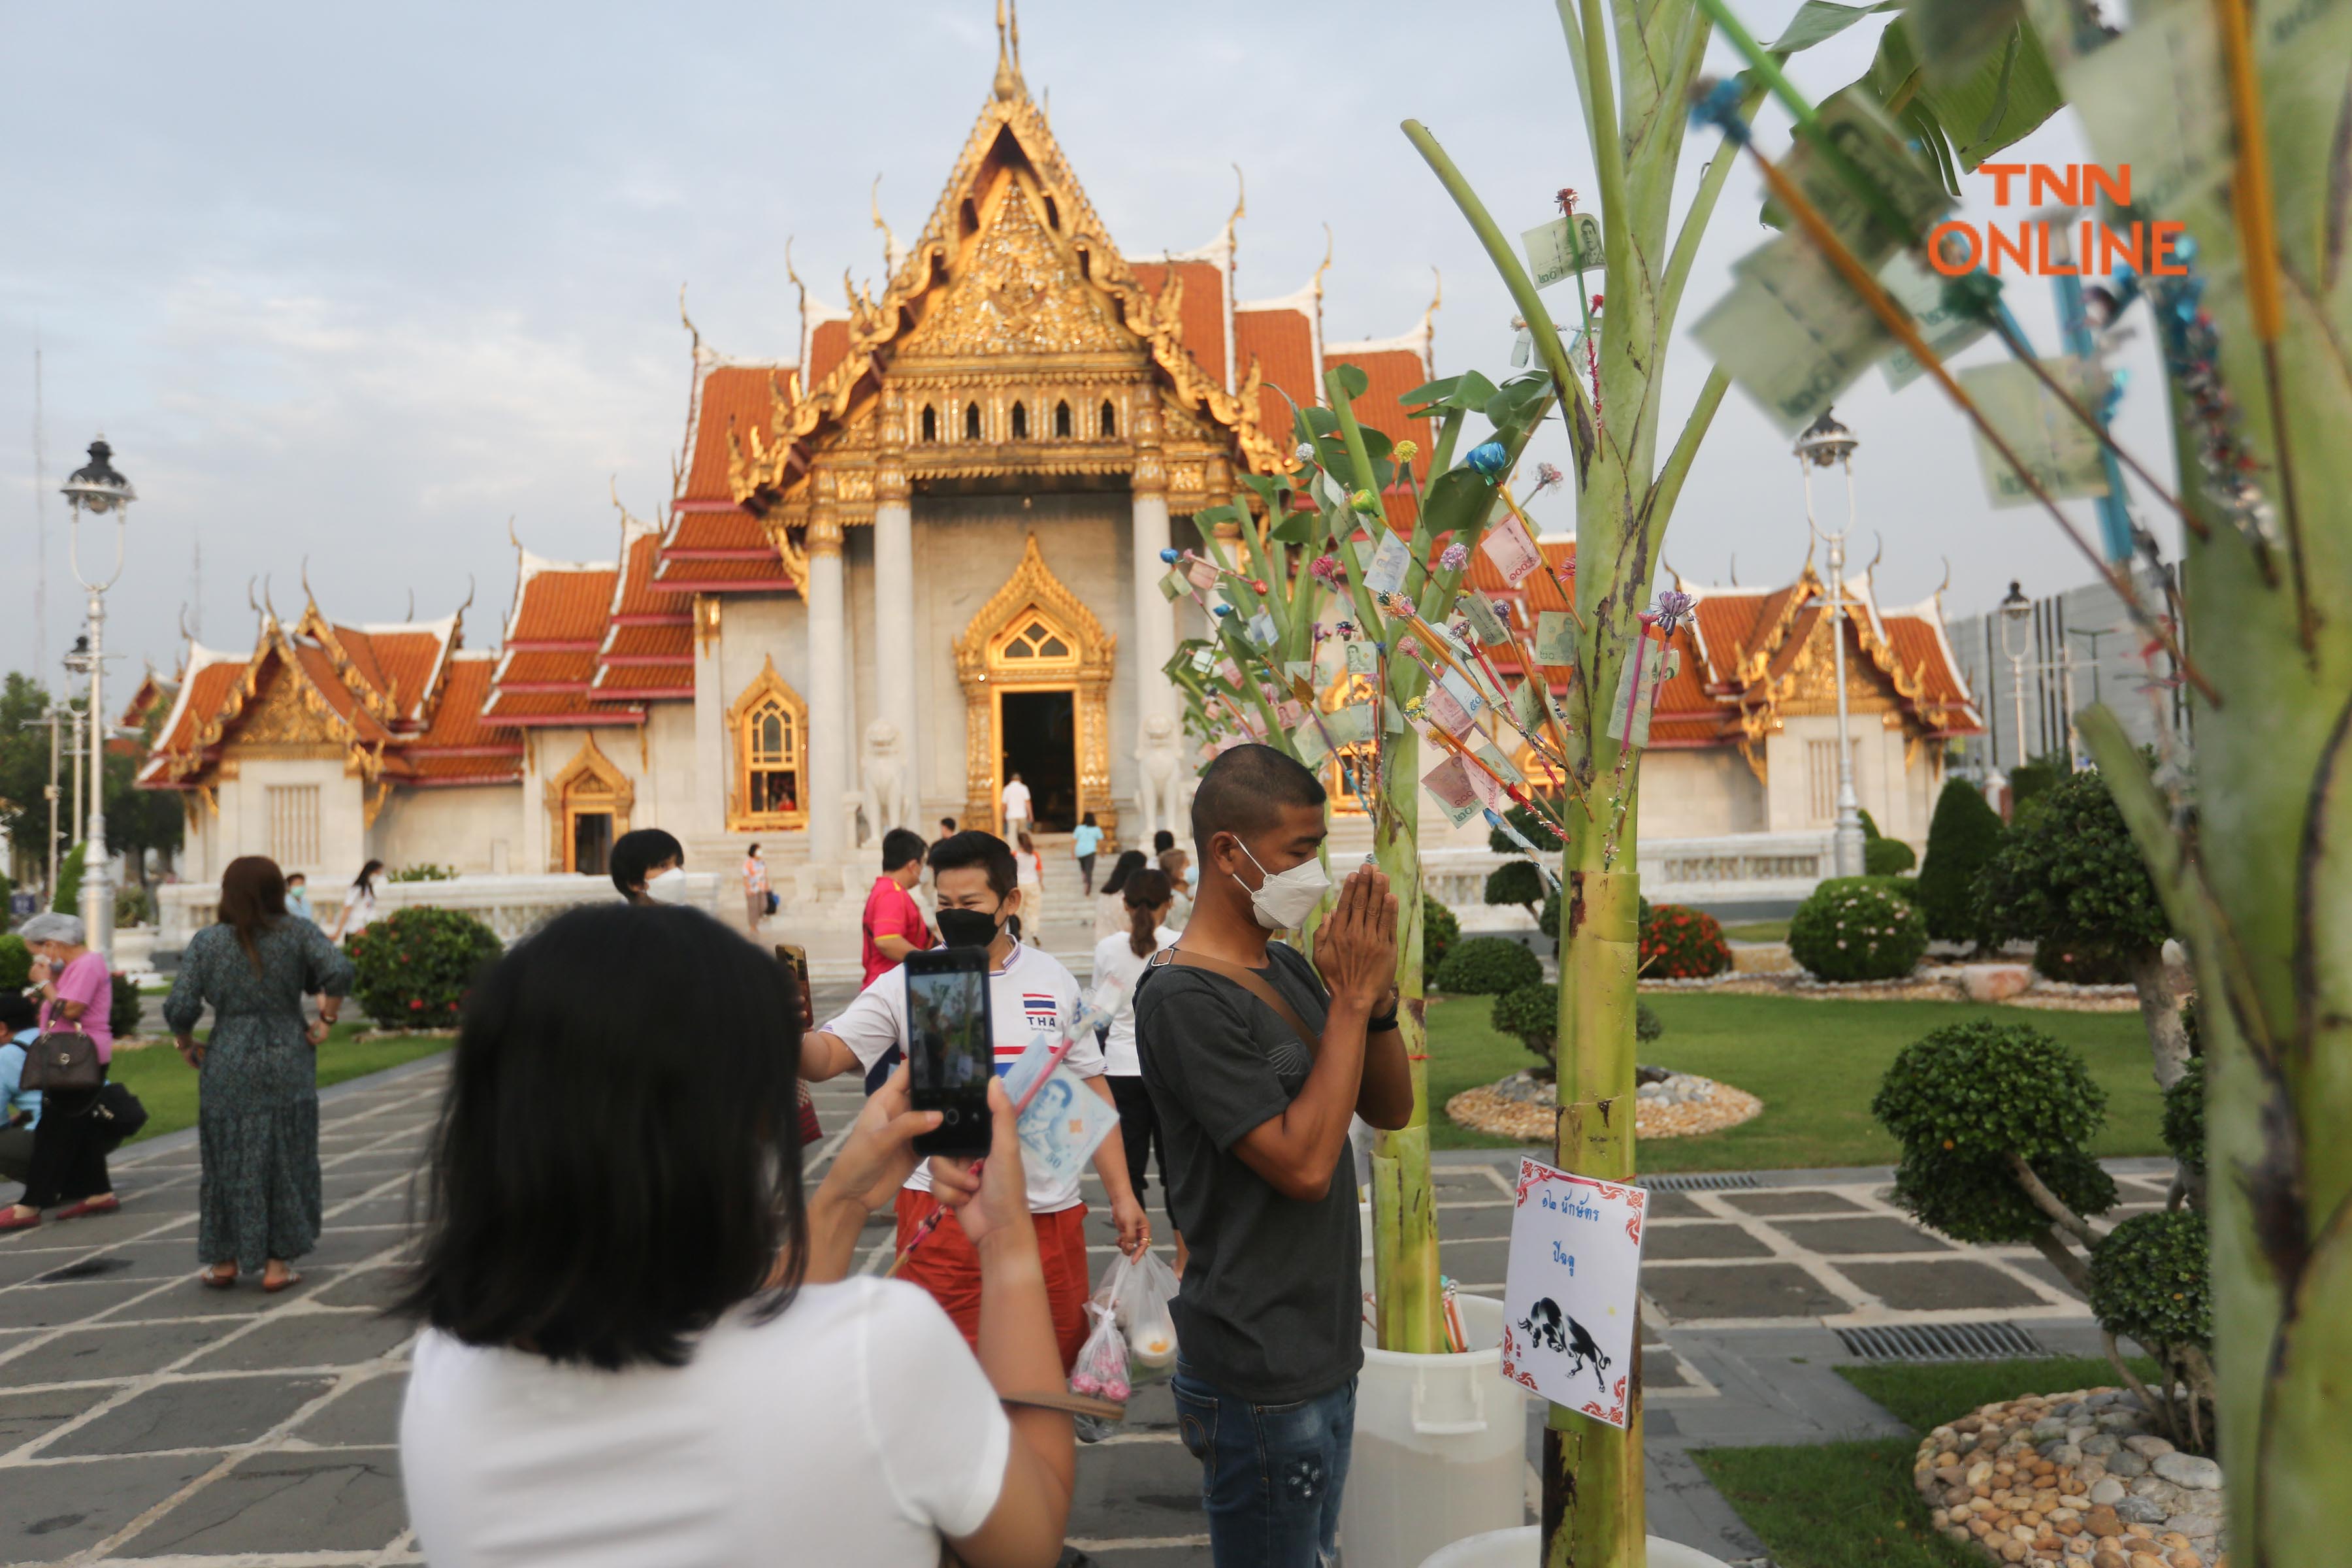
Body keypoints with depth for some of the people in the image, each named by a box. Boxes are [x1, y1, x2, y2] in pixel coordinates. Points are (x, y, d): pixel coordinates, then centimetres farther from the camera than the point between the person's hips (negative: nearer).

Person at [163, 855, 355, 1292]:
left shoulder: (206, 942, -1)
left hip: (227, 1067, 1)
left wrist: (187, 1047, 9)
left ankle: (224, 1261, 22)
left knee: (227, 1161, 13)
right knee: (285, 1160, 8)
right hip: (287, 1062, 0)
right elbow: (339, 971, -18)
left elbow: (179, 1007, -8)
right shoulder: (298, 932, -3)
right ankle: (276, 1264, 12)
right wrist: (326, 1022, -6)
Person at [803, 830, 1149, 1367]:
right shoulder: (908, 985, -2)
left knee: (1059, 1372, 13)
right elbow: (827, 1056, -12)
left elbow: (1092, 1090, 9)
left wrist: (1121, 1195, 5)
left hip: (1051, 1210, 2)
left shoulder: (1053, 979, 4)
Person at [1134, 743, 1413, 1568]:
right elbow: (1303, 1163, -25)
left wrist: (1377, 993, -9)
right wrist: (1351, 998, -20)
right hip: (1261, 1376, -8)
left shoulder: (1290, 968, 6)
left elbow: (1391, 1109, 7)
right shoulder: (1184, 996, -20)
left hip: (1326, 1348, 8)